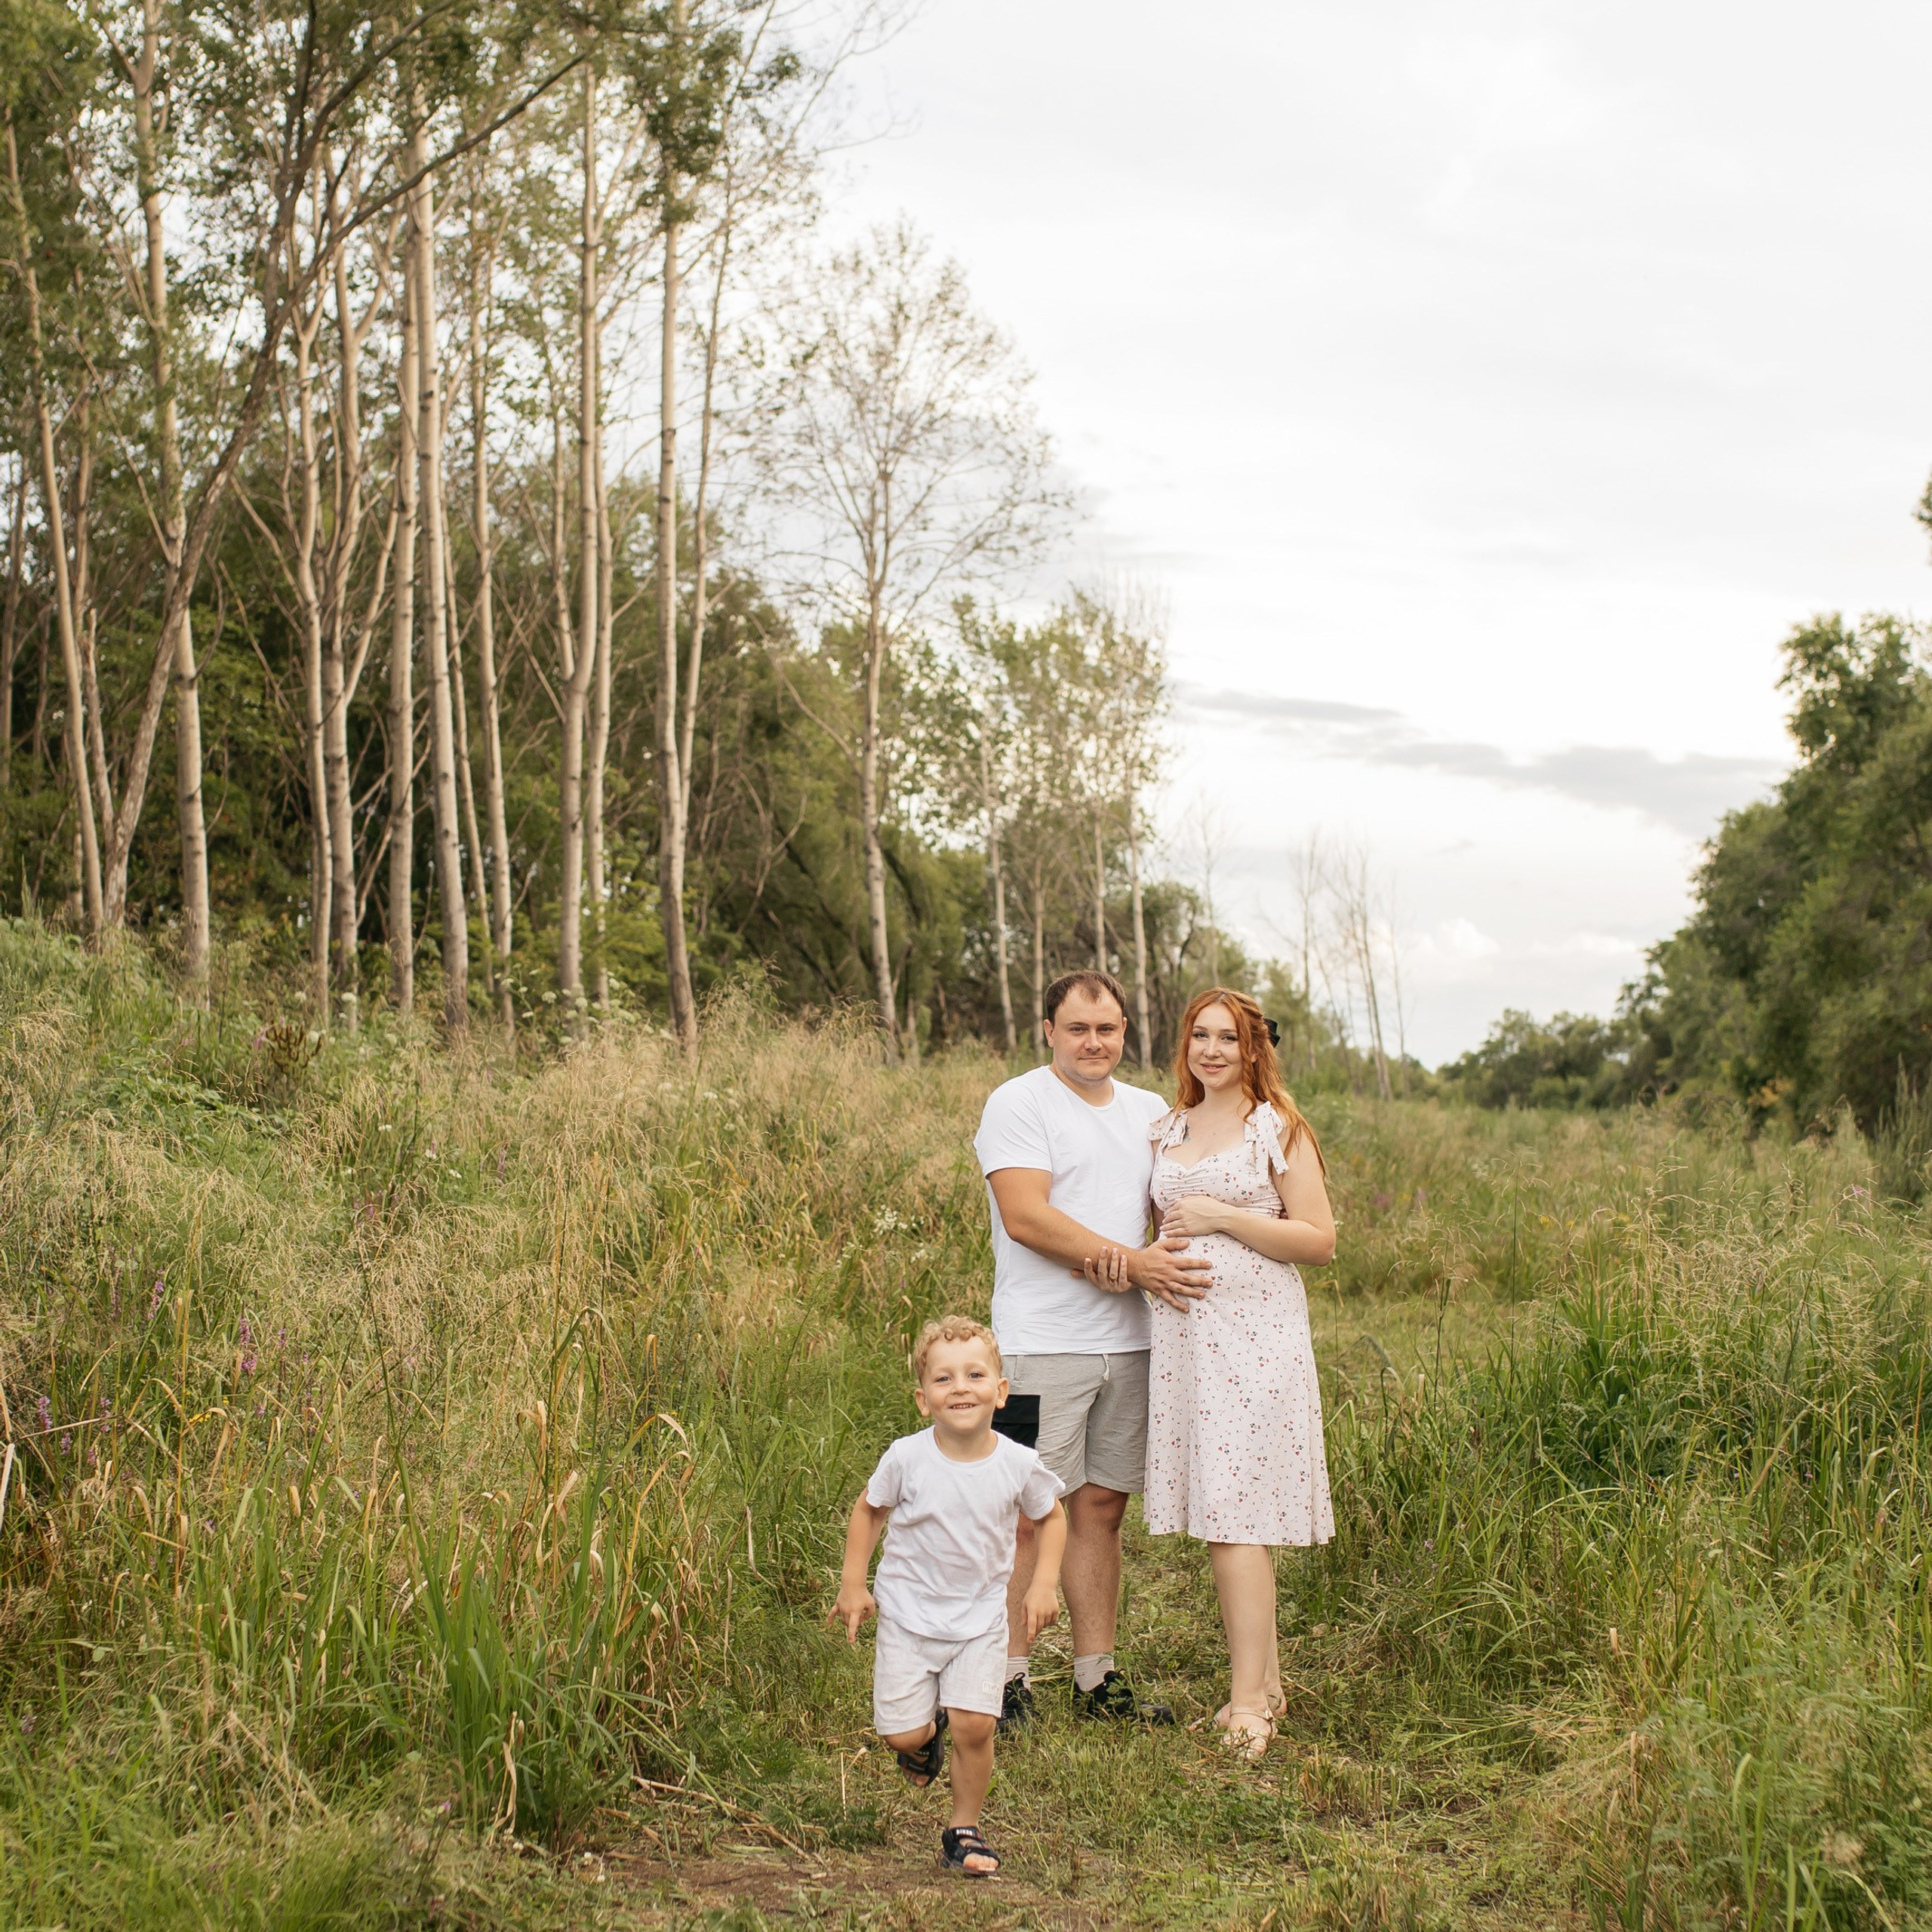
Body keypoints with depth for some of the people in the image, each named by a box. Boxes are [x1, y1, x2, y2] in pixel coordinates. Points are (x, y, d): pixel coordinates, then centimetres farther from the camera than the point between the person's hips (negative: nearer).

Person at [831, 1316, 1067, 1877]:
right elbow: (868, 1511, 1)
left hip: (980, 1615, 1)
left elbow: (1051, 1517, 8)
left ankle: (965, 1829, 13)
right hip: (908, 1612, 0)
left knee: (975, 1726, -11)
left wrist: (1044, 1583, -2)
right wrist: (853, 1585, 0)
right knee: (903, 1734, -3)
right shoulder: (907, 1458, -16)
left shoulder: (1019, 1465, -12)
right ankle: (927, 1732, 35)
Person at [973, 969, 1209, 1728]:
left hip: (1129, 1342, 6)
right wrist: (1135, 1261, -17)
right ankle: (1009, 1676, 5)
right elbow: (1025, 1216, -14)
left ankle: (1097, 1678, 17)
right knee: (1030, 1512, -5)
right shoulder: (1018, 1103, -3)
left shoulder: (1150, 1112, 16)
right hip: (1042, 1344, -6)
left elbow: (1177, 1213, 15)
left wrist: (1119, 1262, -7)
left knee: (1102, 1507, 10)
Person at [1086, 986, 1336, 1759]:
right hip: (1180, 1332, 5)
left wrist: (1223, 1216, -12)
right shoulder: (1166, 1131, 15)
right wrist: (1125, 1255, 2)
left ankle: (1247, 1704, -4)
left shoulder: (1278, 1130, -1)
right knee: (1219, 1513, 7)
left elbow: (1319, 1240, -6)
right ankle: (1265, 1677, 18)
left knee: (1235, 1515, -9)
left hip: (1256, 1335, -5)